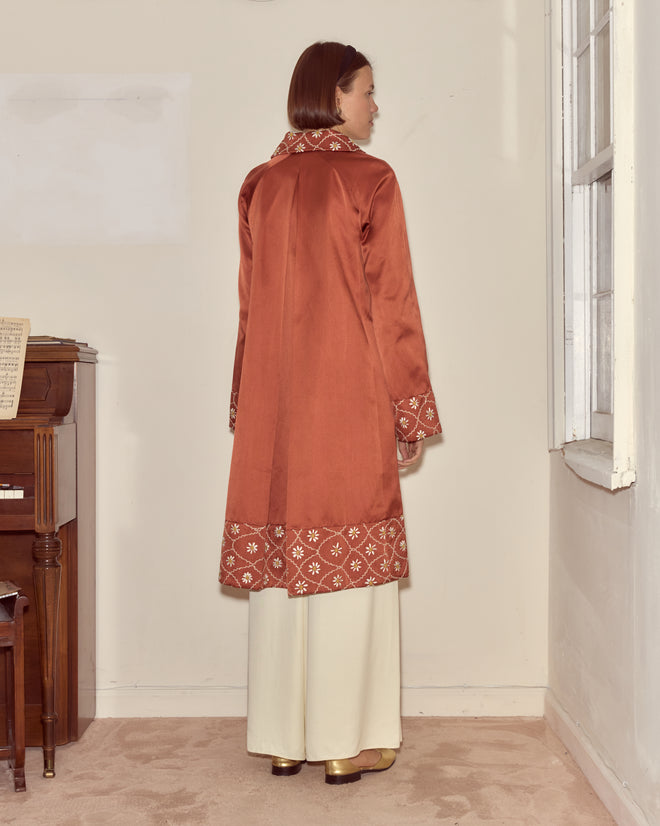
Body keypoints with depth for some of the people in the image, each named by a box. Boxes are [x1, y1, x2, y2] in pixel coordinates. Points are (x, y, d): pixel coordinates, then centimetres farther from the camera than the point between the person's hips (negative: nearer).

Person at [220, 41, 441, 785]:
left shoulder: (260, 185, 10)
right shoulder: (370, 180, -5)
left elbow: (249, 305, 12)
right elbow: (392, 306, -7)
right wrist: (413, 414, -1)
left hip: (273, 407, 5)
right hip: (349, 399, -5)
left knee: (280, 559, 8)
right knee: (348, 563, 1)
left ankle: (283, 738, 17)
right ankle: (349, 742, 9)